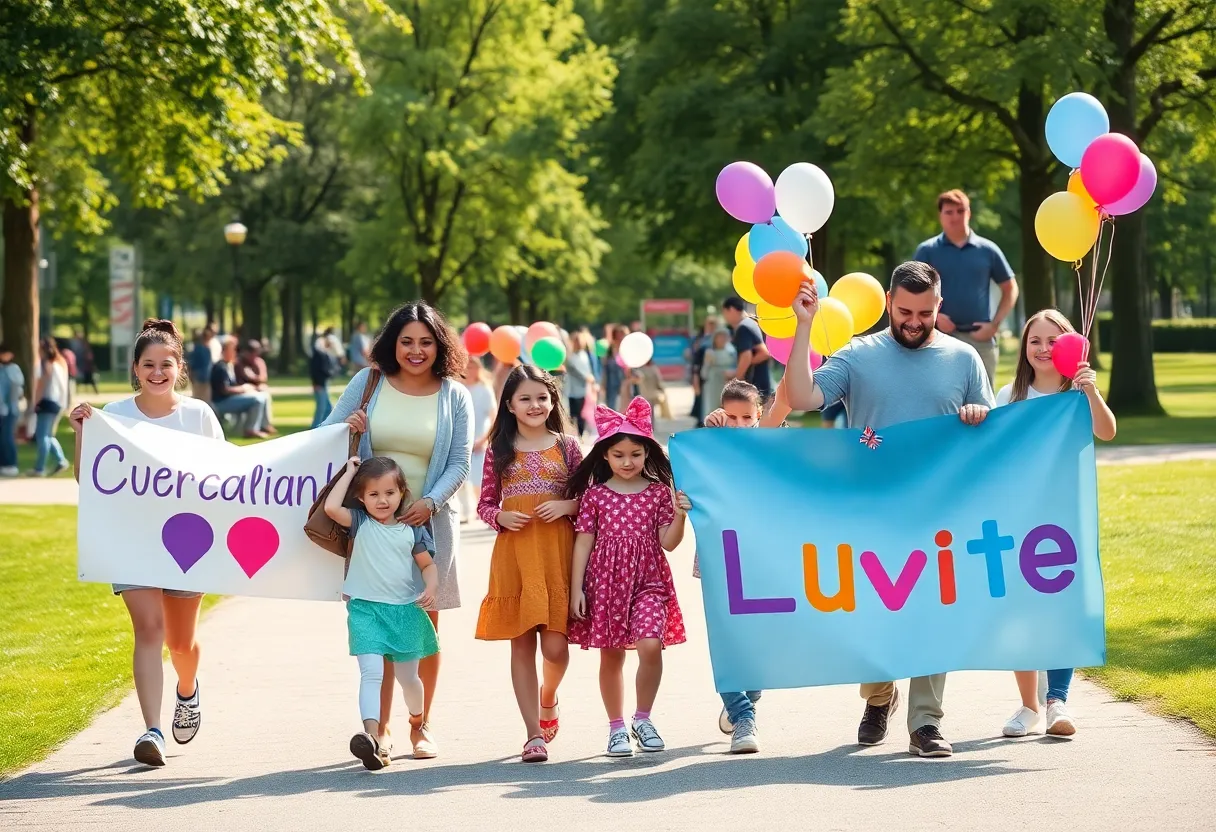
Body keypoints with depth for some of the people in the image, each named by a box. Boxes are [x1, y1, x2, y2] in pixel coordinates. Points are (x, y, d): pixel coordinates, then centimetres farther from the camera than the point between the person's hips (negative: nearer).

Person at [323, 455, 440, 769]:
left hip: (406, 610, 2)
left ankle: (417, 725, 44)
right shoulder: (360, 523, 0)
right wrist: (349, 472, -6)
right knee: (372, 672, -19)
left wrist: (431, 588, -13)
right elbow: (331, 507, -15)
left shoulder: (412, 530, 4)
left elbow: (427, 565, 8)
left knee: (407, 677, 16)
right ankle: (371, 735, -34)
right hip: (366, 610, -2)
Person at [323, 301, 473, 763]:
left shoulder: (454, 396, 3)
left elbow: (459, 463, -1)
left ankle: (422, 725, 16)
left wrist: (431, 501, -17)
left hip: (429, 521, 0)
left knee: (425, 622, 5)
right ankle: (380, 728, 5)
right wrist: (347, 426, -13)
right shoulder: (368, 383, 4)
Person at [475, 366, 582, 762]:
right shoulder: (499, 450, 7)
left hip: (558, 551, -1)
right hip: (513, 552, 1)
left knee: (555, 644, -6)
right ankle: (534, 734, 6)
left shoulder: (567, 446, 7)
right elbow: (485, 504, 11)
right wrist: (500, 516, -9)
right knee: (521, 644, 0)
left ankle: (548, 697, 27)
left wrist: (566, 506, -10)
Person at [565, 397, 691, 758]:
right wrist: (576, 589, -2)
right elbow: (583, 542, 3)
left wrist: (679, 516, -16)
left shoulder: (659, 492, 3)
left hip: (648, 581, 0)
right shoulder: (594, 494, 1)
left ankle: (643, 718, 1)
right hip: (606, 581, 0)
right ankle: (616, 727, 19)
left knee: (650, 645, -18)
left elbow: (668, 542, 2)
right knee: (611, 655, 5)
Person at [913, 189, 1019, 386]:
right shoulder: (927, 251, 3)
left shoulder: (988, 250, 6)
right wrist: (934, 316, -12)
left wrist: (995, 324, 0)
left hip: (980, 338, 1)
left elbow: (1010, 289, 12)